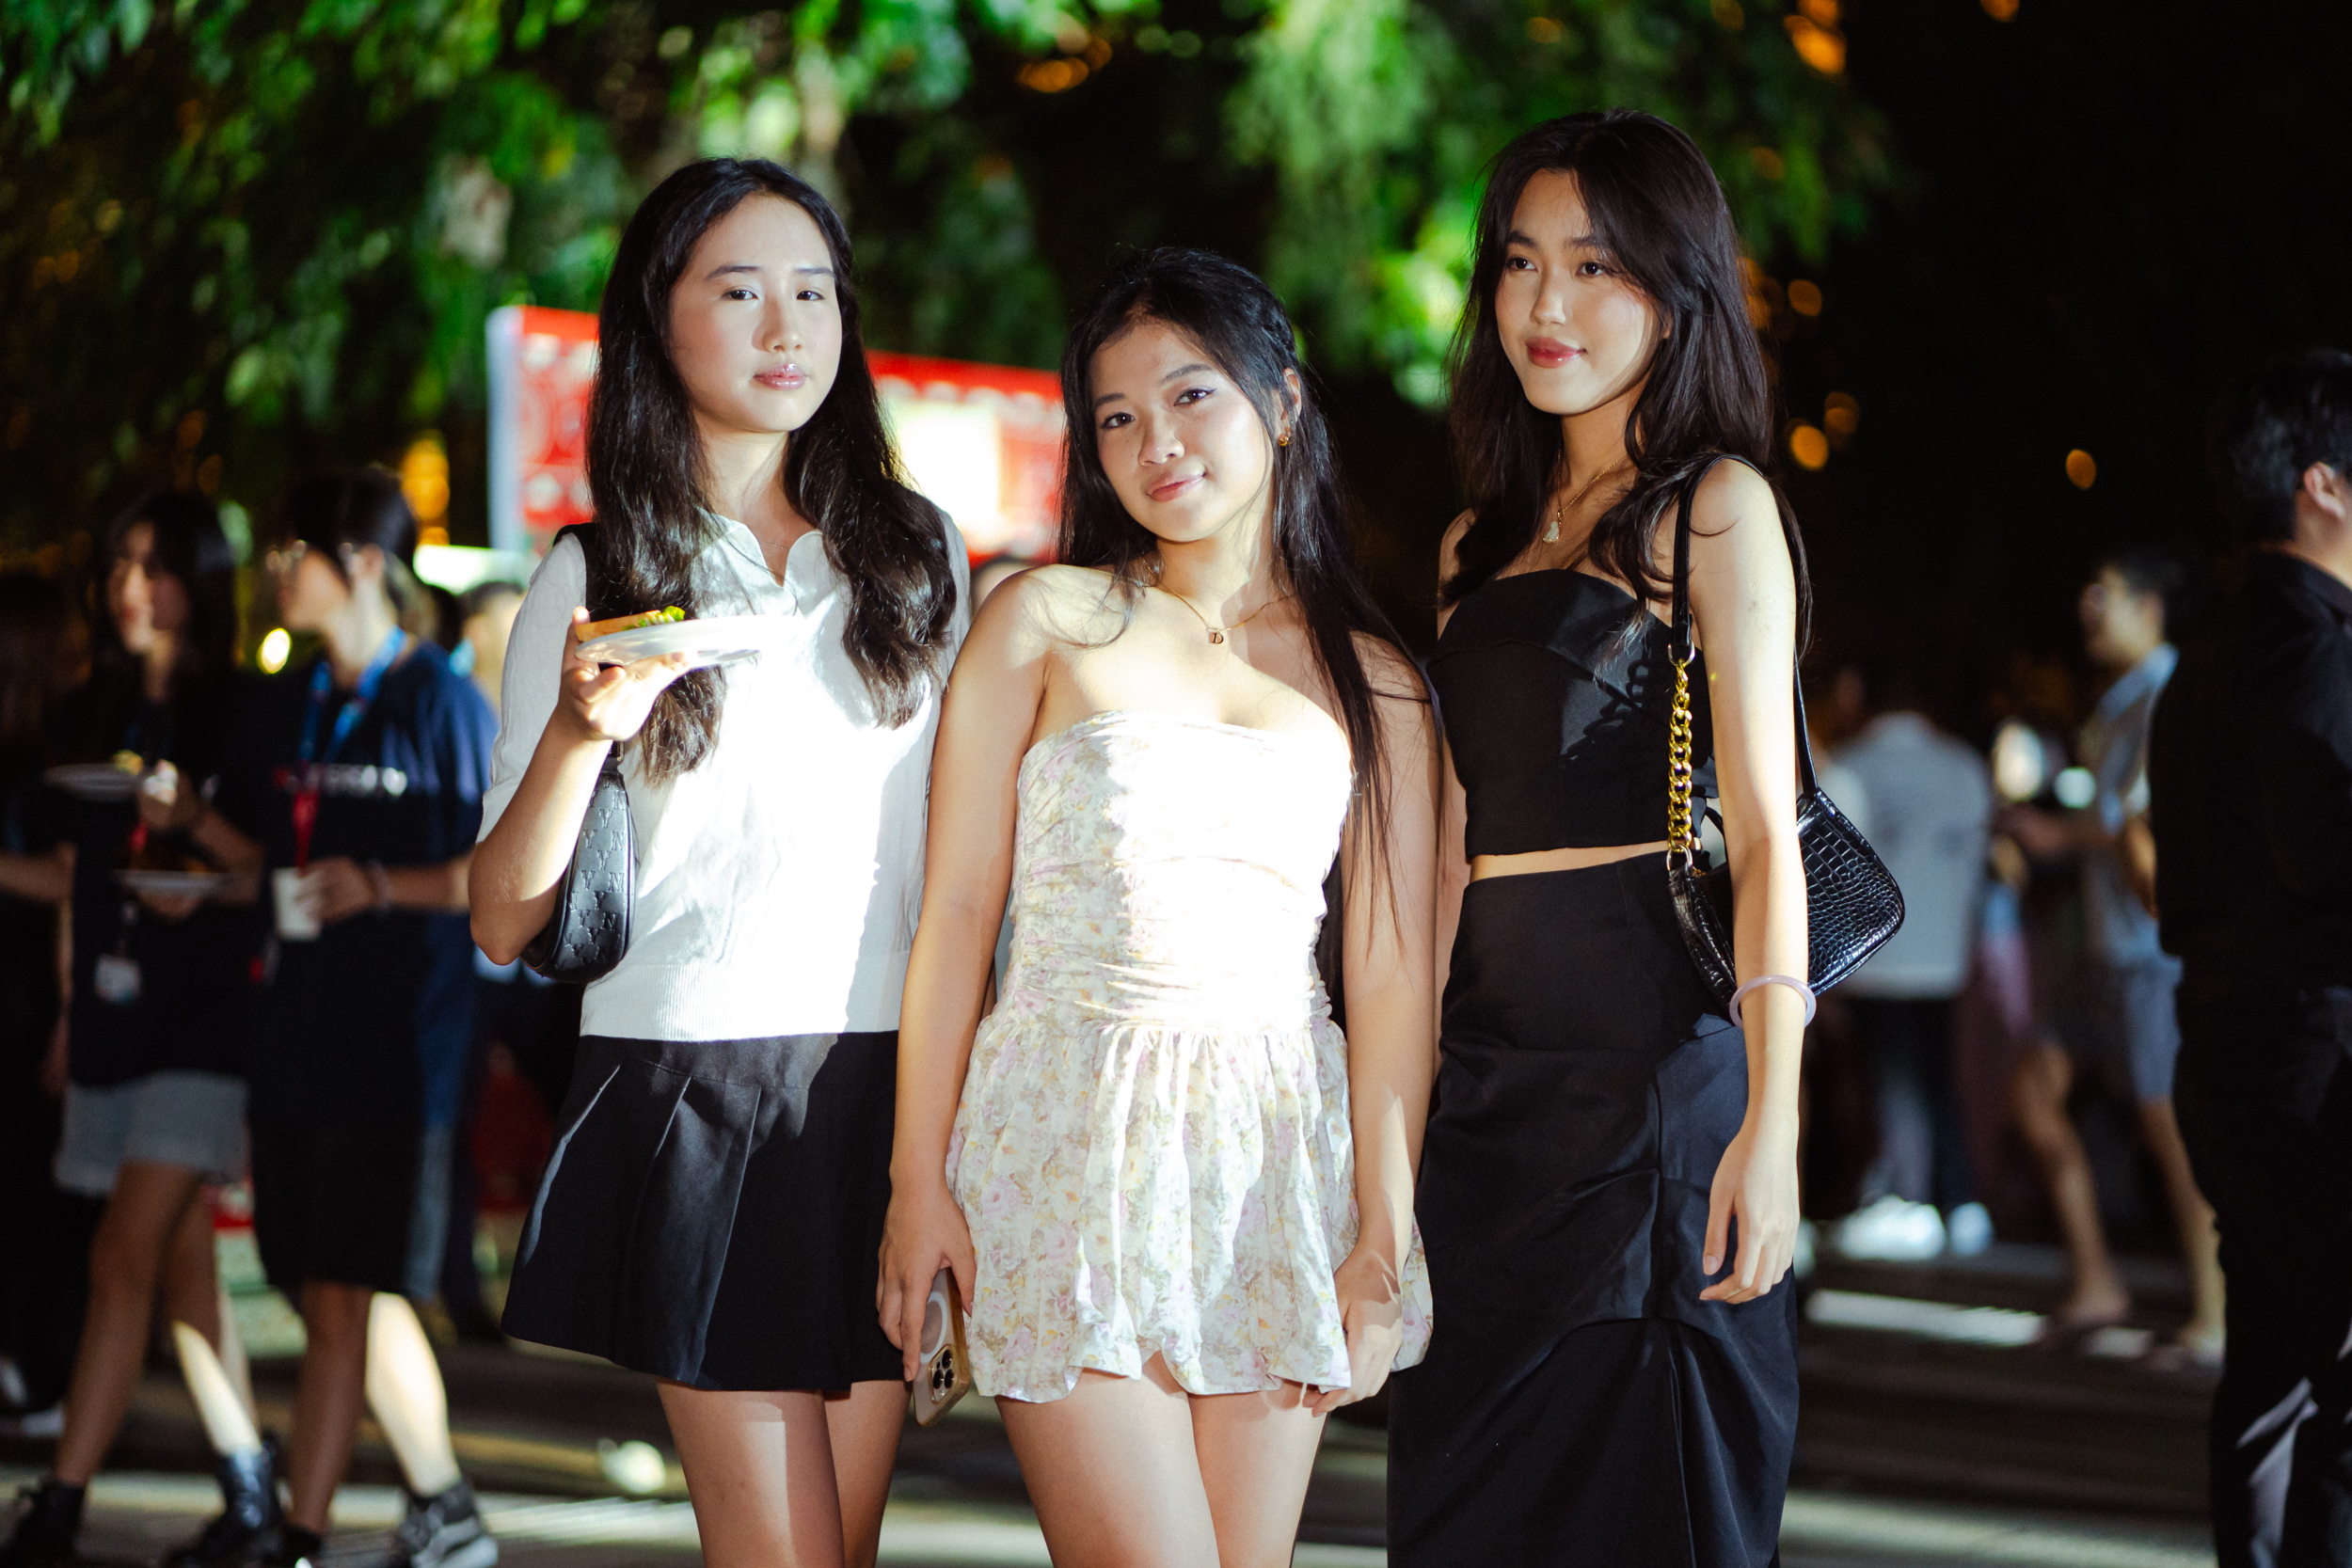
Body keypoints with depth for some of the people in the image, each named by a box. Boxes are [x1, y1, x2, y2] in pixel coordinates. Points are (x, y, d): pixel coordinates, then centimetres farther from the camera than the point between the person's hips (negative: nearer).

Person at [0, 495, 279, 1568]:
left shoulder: (242, 714, -3)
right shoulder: (93, 713, 14)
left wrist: (196, 819, -23)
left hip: (201, 1012, -6)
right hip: (111, 1013, 6)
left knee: (127, 1256, -12)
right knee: (181, 1264, 8)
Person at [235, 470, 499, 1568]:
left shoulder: (442, 704, -6)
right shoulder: (288, 705, 15)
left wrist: (383, 886, -20)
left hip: (396, 1034, -7)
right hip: (295, 1024, 7)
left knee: (343, 1291, -8)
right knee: (350, 1290, 11)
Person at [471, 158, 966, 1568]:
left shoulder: (920, 556, 12)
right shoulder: (596, 578, 4)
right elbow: (503, 924, 1)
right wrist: (580, 732, -16)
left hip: (892, 1090, 3)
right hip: (692, 1093, -3)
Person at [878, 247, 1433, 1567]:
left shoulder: (1373, 681, 10)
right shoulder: (1048, 621, 5)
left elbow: (1392, 979, 7)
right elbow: (956, 912, 2)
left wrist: (1383, 1240, 0)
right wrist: (918, 1183, -4)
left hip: (1274, 1156, 3)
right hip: (1071, 1142, -2)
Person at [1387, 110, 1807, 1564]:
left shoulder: (1716, 506, 0)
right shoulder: (1483, 543, 19)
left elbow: (1764, 831, -9)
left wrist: (1771, 1120, -19)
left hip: (1655, 1055, -7)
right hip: (1489, 1081, 7)